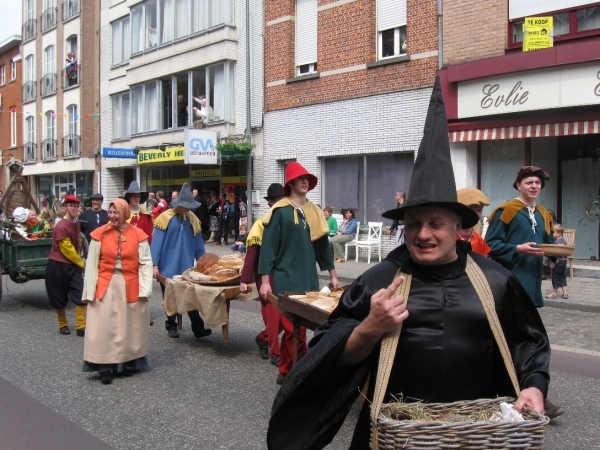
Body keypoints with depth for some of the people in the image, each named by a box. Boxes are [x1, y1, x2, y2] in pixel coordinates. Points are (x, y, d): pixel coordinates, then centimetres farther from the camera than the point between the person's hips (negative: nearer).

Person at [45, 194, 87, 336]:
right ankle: (63, 325, 25)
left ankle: (81, 327, 1)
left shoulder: (76, 224, 6)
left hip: (73, 265, 7)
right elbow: (67, 250, -17)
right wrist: (81, 262, -5)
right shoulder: (61, 227, -20)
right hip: (58, 266, -6)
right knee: (60, 298, 8)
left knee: (80, 295, -3)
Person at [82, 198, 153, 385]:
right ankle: (104, 367, 9)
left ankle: (123, 363, 24)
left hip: (130, 287, 1)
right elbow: (92, 264, -2)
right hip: (106, 286, -1)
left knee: (128, 327, 9)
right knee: (104, 326, 0)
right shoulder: (99, 234, -3)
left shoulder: (138, 235, -3)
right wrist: (89, 291, -5)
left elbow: (146, 263, -2)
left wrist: (145, 289, -10)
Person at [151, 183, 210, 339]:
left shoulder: (193, 219, 4)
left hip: (187, 268, 3)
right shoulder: (165, 218, -9)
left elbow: (198, 244, 10)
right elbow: (157, 243, -9)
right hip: (168, 268, -2)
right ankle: (171, 327, 23)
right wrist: (155, 265, -12)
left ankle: (198, 327, 3)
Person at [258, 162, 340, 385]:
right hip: (285, 279, -5)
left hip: (309, 279, 6)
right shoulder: (279, 211, -7)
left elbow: (322, 243, 17)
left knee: (294, 328, 11)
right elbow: (268, 246, -8)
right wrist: (265, 280, -13)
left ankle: (286, 372, 23)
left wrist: (332, 274, 18)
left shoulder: (314, 211, 11)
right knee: (294, 328, -4)